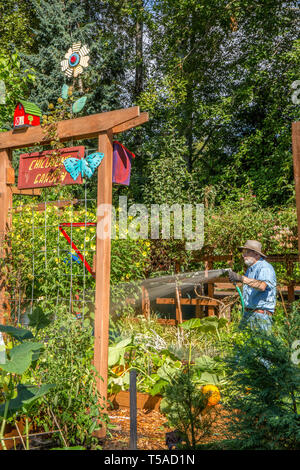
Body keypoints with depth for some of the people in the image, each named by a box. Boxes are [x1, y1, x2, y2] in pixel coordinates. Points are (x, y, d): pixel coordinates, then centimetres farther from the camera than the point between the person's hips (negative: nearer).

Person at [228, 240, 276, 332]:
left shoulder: (265, 268, -12)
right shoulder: (250, 269, 17)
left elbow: (262, 286, -34)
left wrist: (241, 278, -40)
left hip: (261, 315, -8)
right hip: (248, 313, 8)